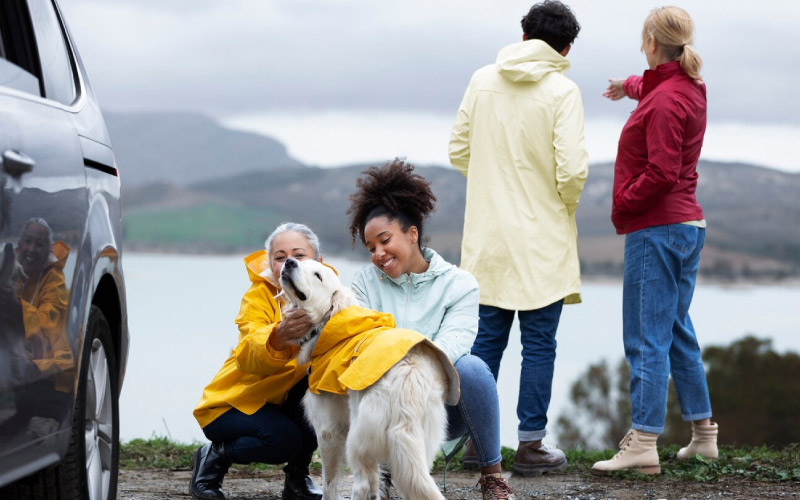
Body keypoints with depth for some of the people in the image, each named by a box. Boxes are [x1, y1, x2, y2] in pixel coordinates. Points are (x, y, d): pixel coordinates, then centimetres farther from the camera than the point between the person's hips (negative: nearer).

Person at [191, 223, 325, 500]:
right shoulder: (258, 298, -20)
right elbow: (250, 357, -38)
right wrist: (279, 337, -59)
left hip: (282, 402, 5)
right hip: (233, 402, -5)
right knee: (283, 438, -31)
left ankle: (297, 477, -5)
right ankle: (214, 456, -1)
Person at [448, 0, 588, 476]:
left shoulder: (482, 80, 3)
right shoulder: (562, 90, -11)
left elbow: (459, 150, 7)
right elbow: (572, 169, -16)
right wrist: (566, 209, 3)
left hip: (487, 234, 4)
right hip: (542, 238, -4)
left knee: (487, 338, 12)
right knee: (539, 344, 3)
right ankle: (530, 445, 6)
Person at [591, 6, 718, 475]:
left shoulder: (664, 102, -17)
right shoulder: (689, 87, 12)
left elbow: (662, 173, -23)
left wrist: (623, 202, -11)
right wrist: (631, 85, 53)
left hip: (656, 229, -10)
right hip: (688, 224, 10)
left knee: (647, 339, -10)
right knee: (677, 331, 17)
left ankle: (643, 443, -12)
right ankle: (703, 432, 22)